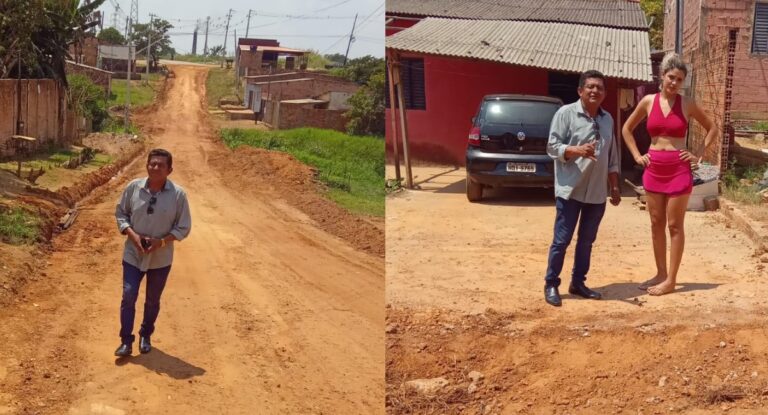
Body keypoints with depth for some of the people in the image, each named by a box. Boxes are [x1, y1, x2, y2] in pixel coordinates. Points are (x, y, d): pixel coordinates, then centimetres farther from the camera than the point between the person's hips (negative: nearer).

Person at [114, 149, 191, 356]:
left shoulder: (178, 194, -13)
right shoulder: (133, 187, -9)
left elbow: (183, 227, -7)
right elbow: (120, 213, 3)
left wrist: (161, 241, -19)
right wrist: (132, 235, -13)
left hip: (161, 258, 0)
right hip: (133, 254, 0)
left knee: (153, 301, 15)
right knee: (128, 296, -5)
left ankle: (145, 336, 35)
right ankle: (126, 341, 8)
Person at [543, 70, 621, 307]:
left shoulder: (607, 119, 12)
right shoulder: (566, 113, -7)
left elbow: (612, 157, 17)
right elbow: (552, 147, -11)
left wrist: (614, 187, 15)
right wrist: (577, 150, -27)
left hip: (597, 193, 6)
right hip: (570, 190, -6)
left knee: (587, 240, 12)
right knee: (562, 240, -2)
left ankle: (578, 282, 24)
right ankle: (551, 284, 9)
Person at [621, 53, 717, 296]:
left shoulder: (687, 104, -2)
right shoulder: (648, 101, 3)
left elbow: (712, 129, 9)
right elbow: (627, 128, 15)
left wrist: (699, 155, 0)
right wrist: (637, 155, 6)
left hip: (679, 169, -3)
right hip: (653, 169, 3)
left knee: (674, 226, 0)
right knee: (656, 224, 9)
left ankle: (671, 280, 5)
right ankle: (660, 274, 20)